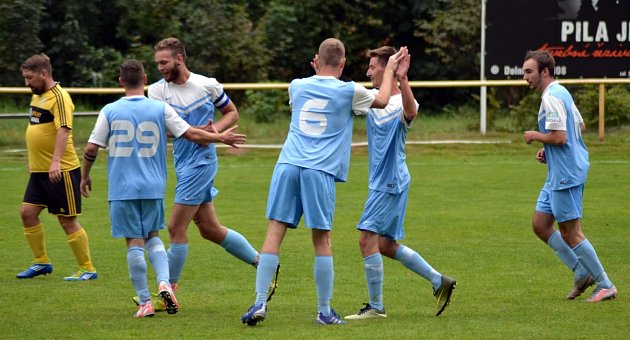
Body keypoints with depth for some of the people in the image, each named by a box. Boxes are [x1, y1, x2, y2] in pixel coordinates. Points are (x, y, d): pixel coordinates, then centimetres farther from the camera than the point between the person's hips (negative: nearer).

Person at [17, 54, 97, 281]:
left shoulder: (59, 98, -16)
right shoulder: (38, 96, 13)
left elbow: (63, 131, -27)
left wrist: (56, 162, -36)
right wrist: (34, 160, 25)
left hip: (61, 171, -9)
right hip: (39, 170, 9)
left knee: (67, 220, -4)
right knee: (28, 212, 7)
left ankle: (87, 269, 5)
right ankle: (41, 262, 20)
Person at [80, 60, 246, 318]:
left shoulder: (110, 111, -2)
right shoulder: (161, 109, -1)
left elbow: (91, 148, -2)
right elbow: (192, 135, 0)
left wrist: (84, 177, 14)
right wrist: (222, 138, 15)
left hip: (122, 188, -1)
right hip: (153, 187, 1)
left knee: (134, 242, 2)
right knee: (153, 236, 17)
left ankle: (145, 302, 1)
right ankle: (164, 282, -7)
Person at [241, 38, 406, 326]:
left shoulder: (297, 86, 14)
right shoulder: (349, 91, 4)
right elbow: (382, 100, 23)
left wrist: (317, 72, 47)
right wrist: (390, 69, 38)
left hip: (287, 165, 3)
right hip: (320, 172, -2)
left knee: (274, 232, 0)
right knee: (321, 239, 3)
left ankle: (260, 303, -8)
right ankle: (324, 311, 7)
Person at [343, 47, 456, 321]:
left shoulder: (401, 103, -15)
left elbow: (410, 112, -39)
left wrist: (402, 80, -55)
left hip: (391, 182, -9)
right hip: (381, 182, 9)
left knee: (368, 238, -13)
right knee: (386, 245, 13)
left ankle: (376, 307, -7)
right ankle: (439, 282, 22)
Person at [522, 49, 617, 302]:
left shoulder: (552, 98, -18)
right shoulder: (561, 92, 14)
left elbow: (559, 137, -25)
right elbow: (579, 125, 23)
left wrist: (535, 136, -7)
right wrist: (547, 149, 16)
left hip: (566, 174, -11)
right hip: (558, 174, 11)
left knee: (570, 233, -4)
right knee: (540, 225, 12)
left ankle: (605, 286, 3)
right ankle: (582, 273, 16)